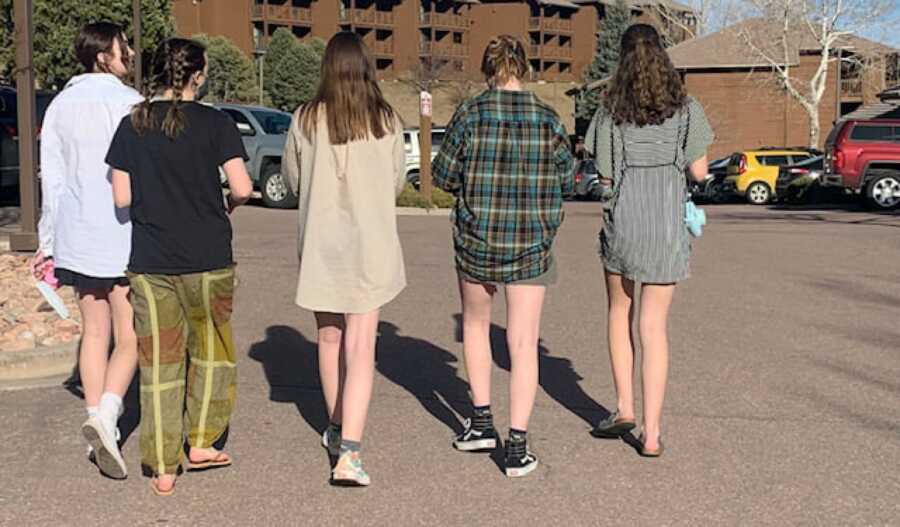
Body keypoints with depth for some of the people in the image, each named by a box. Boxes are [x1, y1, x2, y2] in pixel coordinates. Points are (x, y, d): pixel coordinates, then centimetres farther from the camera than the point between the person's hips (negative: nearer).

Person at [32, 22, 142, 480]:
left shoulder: (61, 105, 9)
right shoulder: (128, 102, -10)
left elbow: (52, 178, 11)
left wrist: (48, 242, 16)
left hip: (76, 236, 6)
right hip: (121, 236, -6)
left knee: (94, 332, 14)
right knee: (129, 336, -1)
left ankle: (98, 422, 16)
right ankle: (106, 413, -21)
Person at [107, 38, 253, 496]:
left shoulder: (131, 126, 1)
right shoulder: (215, 123, -6)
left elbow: (122, 198, 0)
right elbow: (242, 188, -13)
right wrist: (230, 204, 9)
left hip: (150, 262, 2)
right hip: (208, 258, -2)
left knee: (158, 360, 8)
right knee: (210, 347, 19)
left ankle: (162, 469, 12)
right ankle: (201, 443, 20)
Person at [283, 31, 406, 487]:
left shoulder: (306, 120, -6)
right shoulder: (386, 121, -6)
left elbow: (293, 178, 6)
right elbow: (397, 181, 5)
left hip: (320, 242, 2)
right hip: (371, 244, -1)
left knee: (329, 338, 19)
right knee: (360, 347, -2)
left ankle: (337, 429, 35)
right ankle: (349, 452, -11)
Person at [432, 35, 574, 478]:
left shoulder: (469, 115, -8)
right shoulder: (548, 119, -3)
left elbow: (444, 177, -4)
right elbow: (566, 180, 5)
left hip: (476, 238, 0)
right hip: (532, 243, 0)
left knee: (476, 324, 23)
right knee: (523, 343, 4)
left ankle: (482, 422, 25)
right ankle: (518, 446, 0)